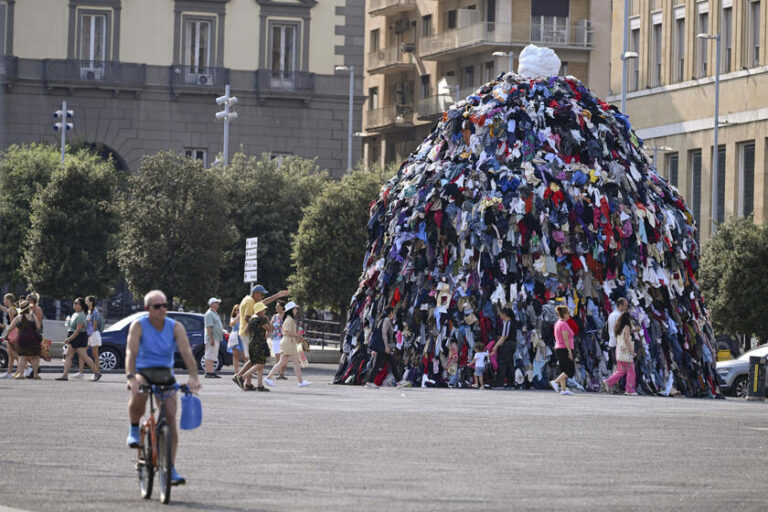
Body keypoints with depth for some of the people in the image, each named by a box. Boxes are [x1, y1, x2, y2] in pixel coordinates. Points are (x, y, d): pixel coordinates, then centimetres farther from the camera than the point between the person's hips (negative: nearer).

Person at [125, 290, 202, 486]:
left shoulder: (175, 327, -4)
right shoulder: (138, 326, -9)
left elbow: (186, 352, -16)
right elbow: (131, 353, -22)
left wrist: (193, 377, -32)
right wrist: (131, 377, -38)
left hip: (165, 374, 2)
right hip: (143, 372, -2)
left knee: (171, 418, -11)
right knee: (138, 395, -37)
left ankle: (171, 469, -6)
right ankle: (134, 429, -8)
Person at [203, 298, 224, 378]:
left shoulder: (215, 314, 20)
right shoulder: (209, 314, -12)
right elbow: (209, 327, -20)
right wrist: (211, 338, -25)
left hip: (217, 338, 10)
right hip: (212, 338, -10)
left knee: (212, 356, 10)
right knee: (209, 356, -11)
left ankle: (211, 372, 11)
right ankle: (208, 372, -13)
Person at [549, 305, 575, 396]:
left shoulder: (557, 323, 13)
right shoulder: (564, 324, -15)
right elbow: (565, 339, -20)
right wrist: (570, 351, -20)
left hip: (558, 348, 10)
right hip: (565, 350, -10)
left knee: (563, 370, 9)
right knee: (571, 370, -6)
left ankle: (563, 389, 7)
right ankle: (555, 382, -14)